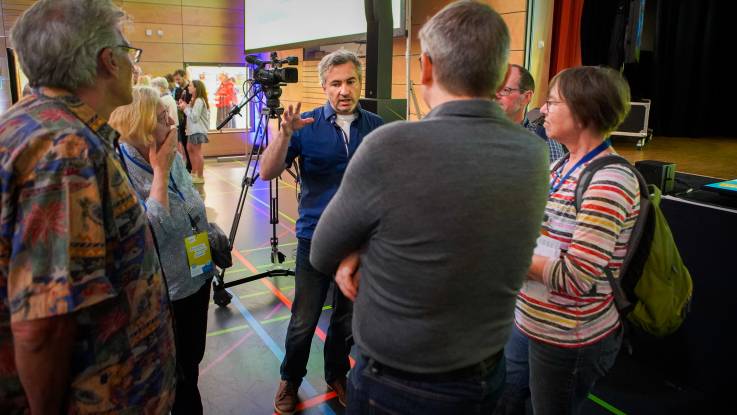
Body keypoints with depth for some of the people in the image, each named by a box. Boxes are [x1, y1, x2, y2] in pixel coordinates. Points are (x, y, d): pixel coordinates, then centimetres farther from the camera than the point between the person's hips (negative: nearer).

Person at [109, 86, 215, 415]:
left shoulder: (172, 157, -1)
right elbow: (149, 234, -31)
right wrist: (160, 172, -27)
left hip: (197, 279, 7)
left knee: (192, 361, 24)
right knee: (173, 374, 15)